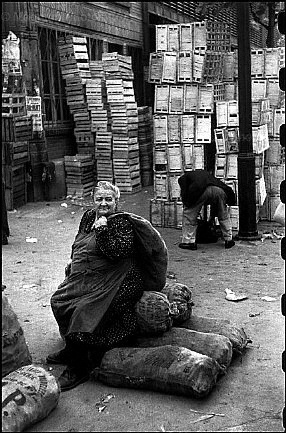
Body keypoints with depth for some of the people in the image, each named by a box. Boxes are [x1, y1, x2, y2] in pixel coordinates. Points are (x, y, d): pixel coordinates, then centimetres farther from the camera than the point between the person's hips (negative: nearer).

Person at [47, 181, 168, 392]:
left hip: (112, 281, -9)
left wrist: (103, 230, -27)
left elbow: (117, 253, -25)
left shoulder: (122, 222, -13)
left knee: (84, 311, -22)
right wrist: (73, 262, 11)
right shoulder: (89, 216, 11)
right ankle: (72, 350, 22)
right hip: (85, 277, 9)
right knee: (59, 301, 3)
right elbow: (79, 245, 25)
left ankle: (78, 369, -7)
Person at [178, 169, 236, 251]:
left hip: (200, 191, -4)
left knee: (189, 215, 14)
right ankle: (229, 240, 28)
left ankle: (189, 242, 13)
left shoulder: (183, 178, 31)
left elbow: (184, 194, 16)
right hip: (219, 190, 4)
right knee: (224, 216, 24)